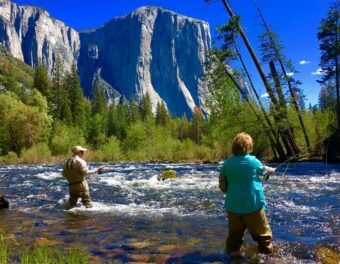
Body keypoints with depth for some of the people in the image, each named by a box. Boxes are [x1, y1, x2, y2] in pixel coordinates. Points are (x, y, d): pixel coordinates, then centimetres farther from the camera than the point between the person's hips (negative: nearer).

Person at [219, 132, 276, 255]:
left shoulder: (227, 163, -2)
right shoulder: (252, 161, -9)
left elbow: (222, 186, 2)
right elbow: (263, 170, 12)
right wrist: (271, 170, 34)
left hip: (233, 205, 3)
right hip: (252, 205, -3)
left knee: (234, 234, 12)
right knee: (262, 233, 10)